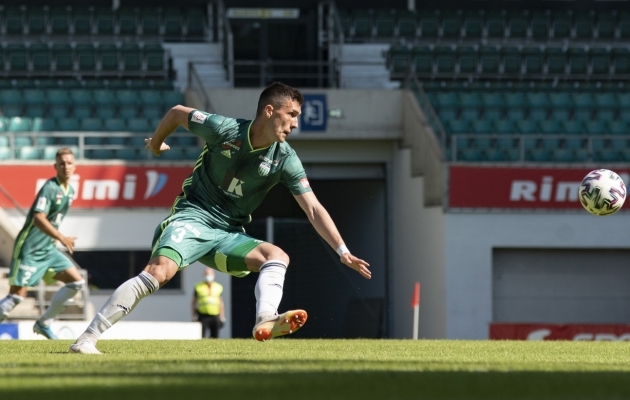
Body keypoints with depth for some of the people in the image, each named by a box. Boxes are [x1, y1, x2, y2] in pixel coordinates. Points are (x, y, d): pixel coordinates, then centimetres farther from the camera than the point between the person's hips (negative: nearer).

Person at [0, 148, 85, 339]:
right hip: (30, 249, -8)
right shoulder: (50, 188, -16)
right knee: (17, 295, -12)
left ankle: (44, 322, 9)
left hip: (48, 249, 8)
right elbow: (38, 218, -27)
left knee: (77, 282, 2)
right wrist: (62, 238, -33)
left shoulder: (70, 191, 10)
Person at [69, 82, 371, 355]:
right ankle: (86, 340, -27)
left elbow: (313, 209, -5)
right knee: (160, 271, -29)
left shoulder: (285, 159, -4)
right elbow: (177, 112, 4)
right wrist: (156, 144, 20)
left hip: (228, 235, 5)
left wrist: (343, 251, -13)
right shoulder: (224, 129, -13)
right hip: (192, 218, -4)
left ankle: (265, 322, -44)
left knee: (277, 256, -20)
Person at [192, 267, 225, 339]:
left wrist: (222, 317, 10)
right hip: (203, 316, -3)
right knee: (202, 337, -11)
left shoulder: (218, 287, 11)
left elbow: (221, 303, 15)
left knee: (215, 336, 2)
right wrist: (194, 316, 2)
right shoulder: (199, 287, 4)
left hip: (215, 317, 3)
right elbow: (194, 302, 8)